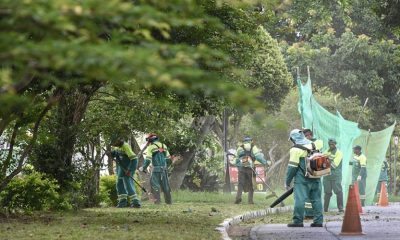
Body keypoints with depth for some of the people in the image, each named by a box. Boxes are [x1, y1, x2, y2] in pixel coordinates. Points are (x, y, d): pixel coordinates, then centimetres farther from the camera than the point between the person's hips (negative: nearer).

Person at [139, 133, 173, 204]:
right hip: (164, 168, 6)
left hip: (156, 169, -6)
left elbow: (148, 160, -9)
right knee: (165, 185, 13)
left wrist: (143, 168, 1)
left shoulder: (151, 147, -2)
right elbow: (169, 159, 17)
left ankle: (157, 200, -11)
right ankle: (168, 200, 16)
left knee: (155, 184, -2)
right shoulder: (164, 146, 15)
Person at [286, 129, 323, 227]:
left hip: (302, 179, -7)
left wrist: (287, 182, -4)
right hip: (316, 179, 7)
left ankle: (298, 221, -6)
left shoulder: (296, 150, -8)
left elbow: (292, 167, -10)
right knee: (316, 199, 9)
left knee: (299, 199, -4)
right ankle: (318, 220, 9)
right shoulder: (313, 146, 13)